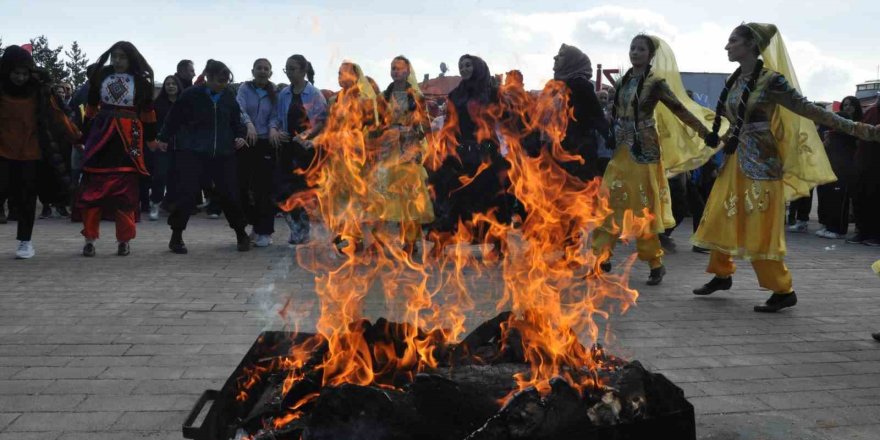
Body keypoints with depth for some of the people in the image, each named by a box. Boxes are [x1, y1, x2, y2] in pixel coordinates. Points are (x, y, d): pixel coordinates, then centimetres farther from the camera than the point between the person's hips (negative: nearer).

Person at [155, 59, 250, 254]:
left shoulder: (229, 97, 4)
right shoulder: (191, 95, -6)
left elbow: (236, 121, 15)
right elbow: (174, 117, 3)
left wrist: (240, 136, -3)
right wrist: (164, 138, 8)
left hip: (222, 153, 3)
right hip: (193, 152, -3)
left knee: (229, 193, 2)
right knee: (186, 192, -6)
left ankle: (241, 234, 18)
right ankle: (176, 236, 9)